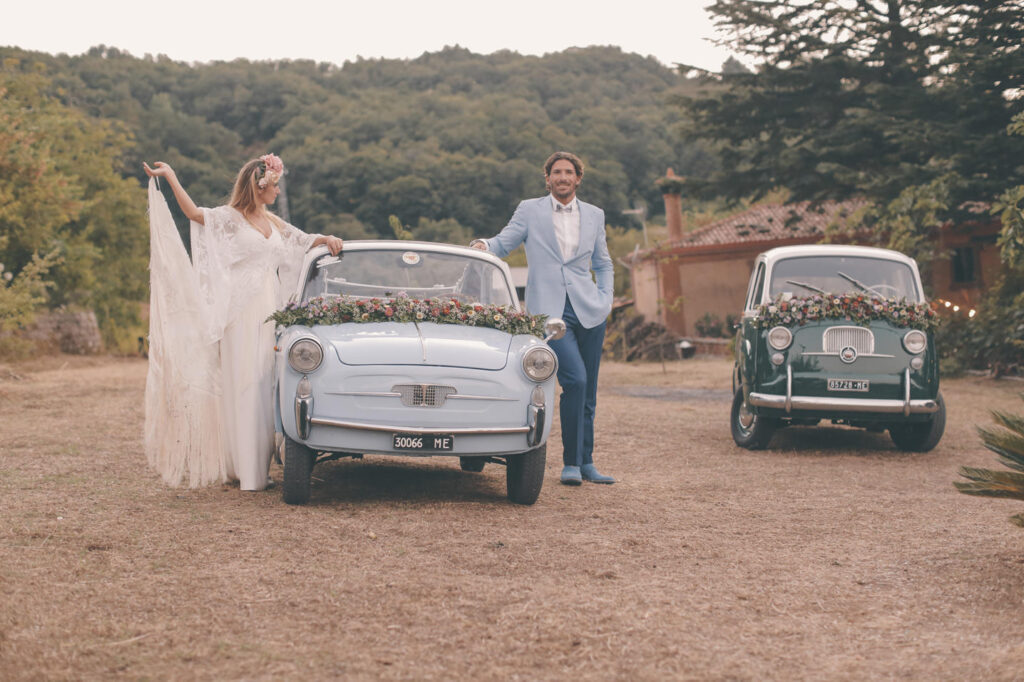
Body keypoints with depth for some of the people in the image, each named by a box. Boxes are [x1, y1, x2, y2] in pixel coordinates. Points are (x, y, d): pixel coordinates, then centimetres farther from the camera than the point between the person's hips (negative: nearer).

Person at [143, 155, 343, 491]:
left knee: (265, 387, 6)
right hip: (241, 313, -7)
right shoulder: (230, 218, -3)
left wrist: (326, 239, 10)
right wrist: (170, 176, -26)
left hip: (269, 311, 7)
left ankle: (259, 466, 11)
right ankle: (246, 473, -5)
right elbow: (194, 213, -20)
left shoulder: (273, 223, 18)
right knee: (242, 388, -6)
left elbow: (303, 241, 29)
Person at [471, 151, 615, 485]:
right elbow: (502, 244, 5)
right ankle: (570, 463, -8)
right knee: (575, 380, -18)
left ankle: (586, 463, 16)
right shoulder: (530, 210, 6)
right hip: (549, 311, -4)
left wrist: (605, 300, 8)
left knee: (588, 390, 6)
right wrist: (482, 244, -17)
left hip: (588, 310, 4)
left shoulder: (594, 215, 13)